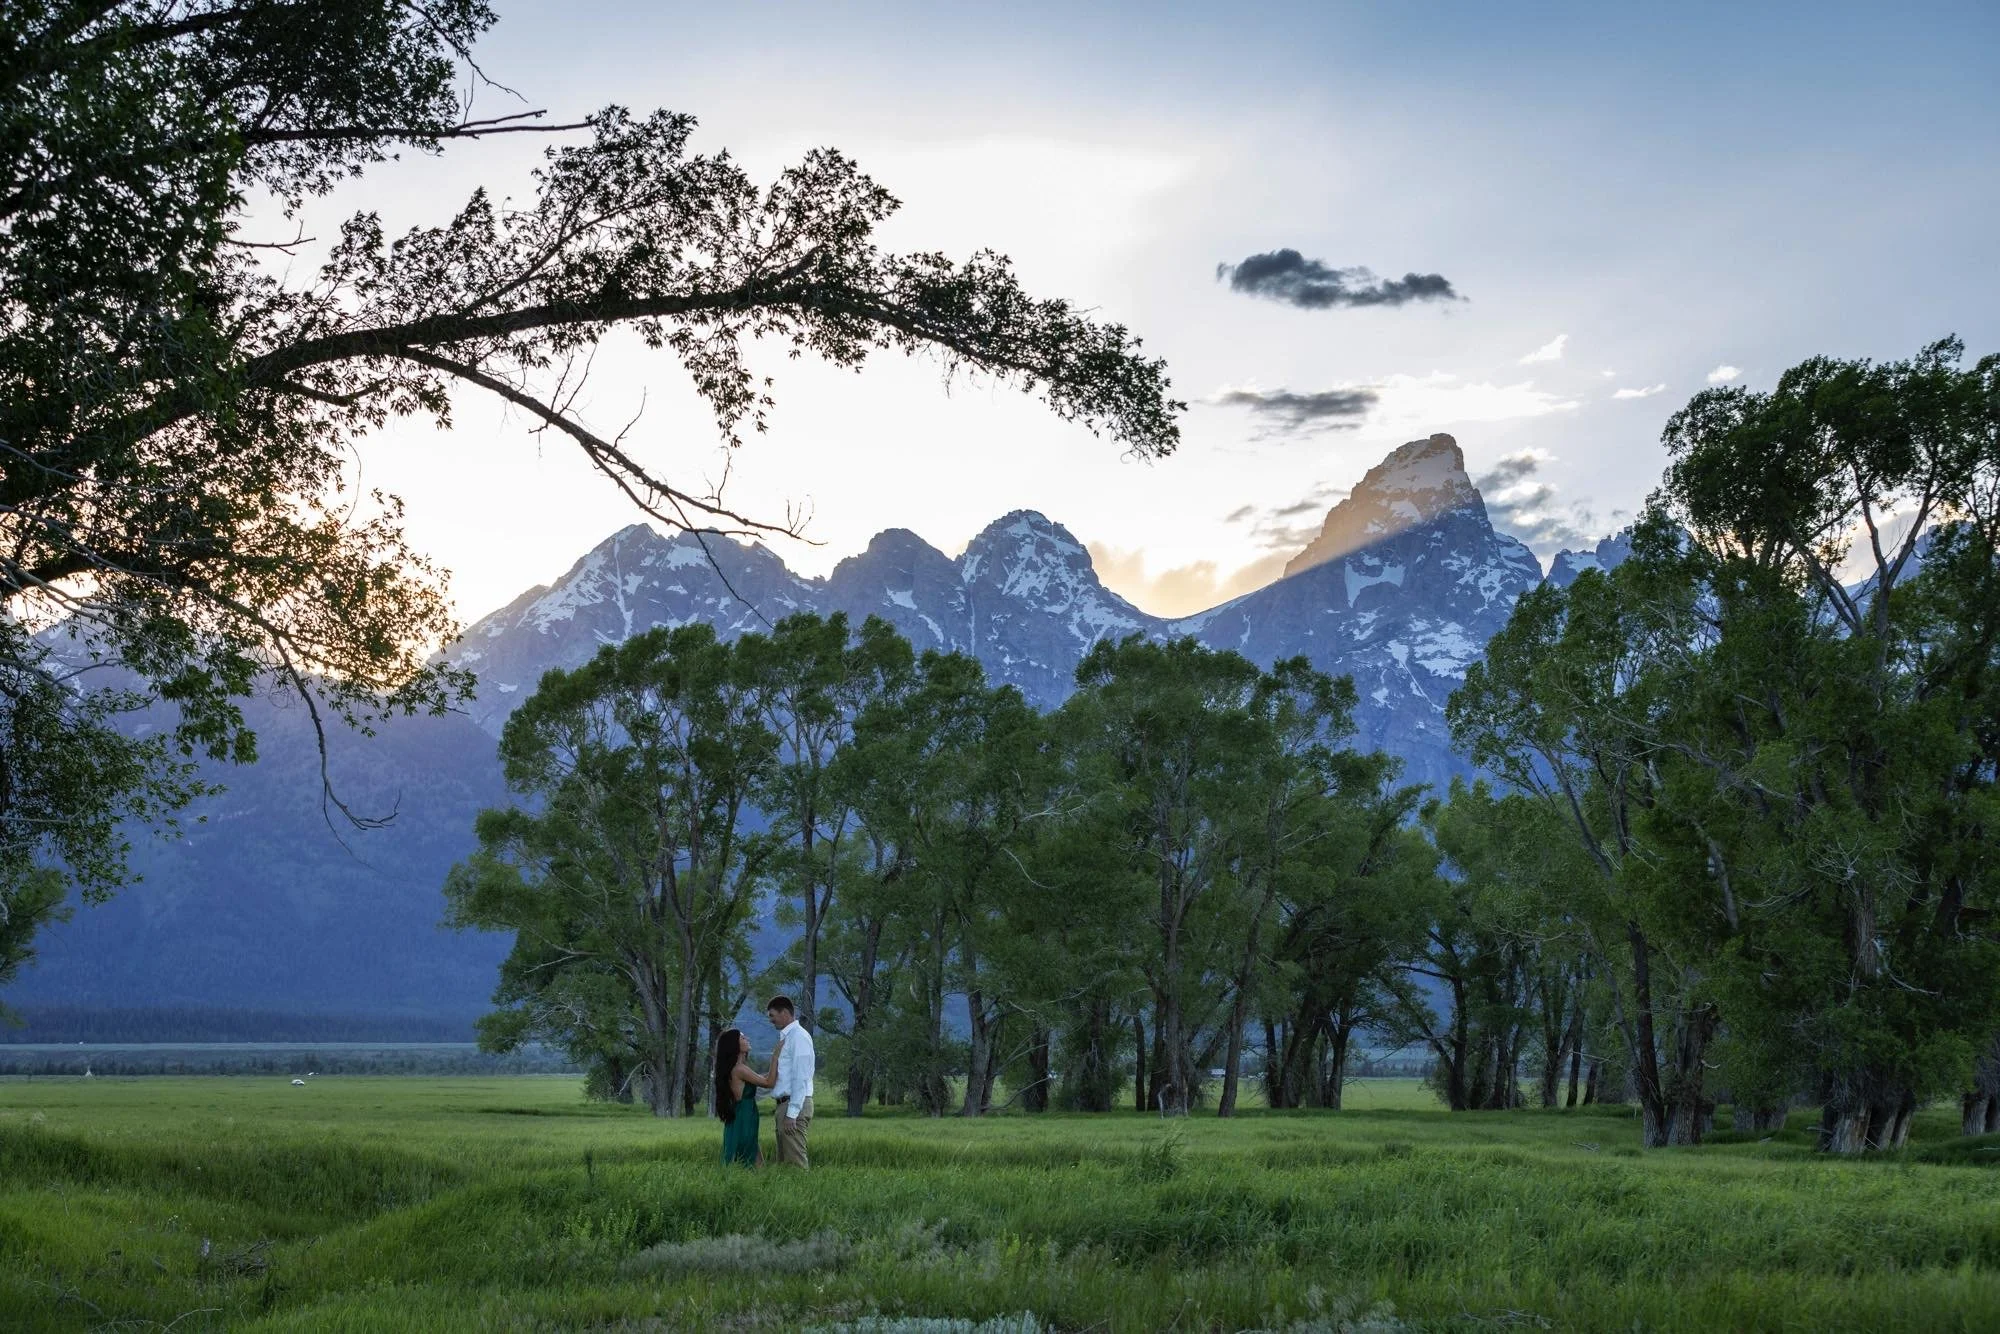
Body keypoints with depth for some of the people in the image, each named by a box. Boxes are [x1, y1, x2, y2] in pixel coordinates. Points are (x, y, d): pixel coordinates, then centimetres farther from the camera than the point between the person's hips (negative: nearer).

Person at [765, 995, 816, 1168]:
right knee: (784, 1162, 12)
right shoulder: (785, 1037, 16)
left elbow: (800, 1078, -19)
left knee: (795, 1161, -10)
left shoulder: (798, 1036, -12)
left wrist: (792, 1113, -22)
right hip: (784, 1104, 10)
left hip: (794, 1106, -10)